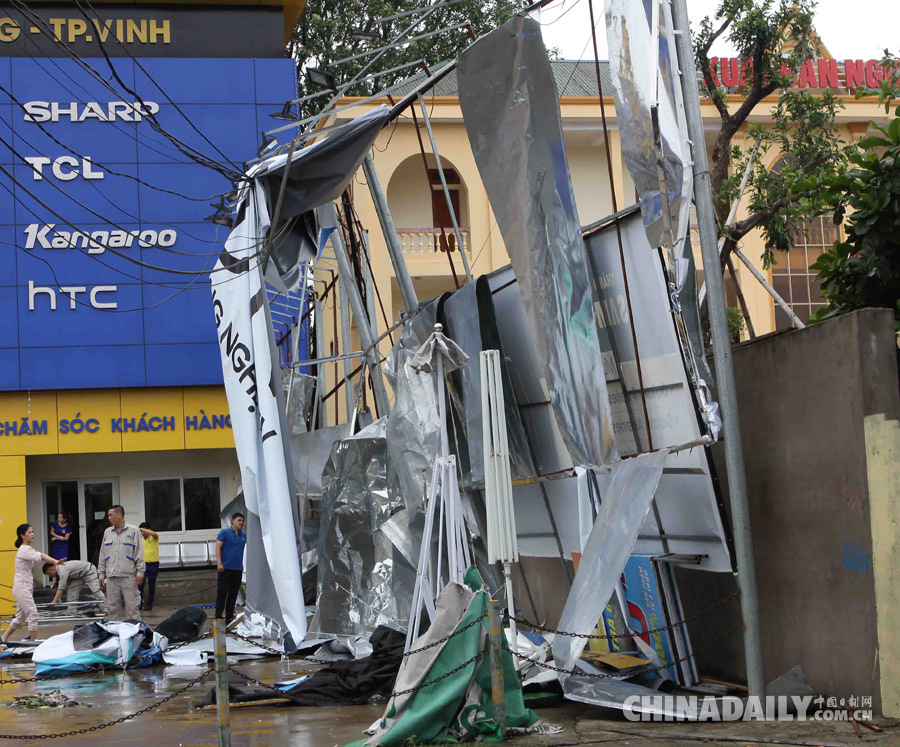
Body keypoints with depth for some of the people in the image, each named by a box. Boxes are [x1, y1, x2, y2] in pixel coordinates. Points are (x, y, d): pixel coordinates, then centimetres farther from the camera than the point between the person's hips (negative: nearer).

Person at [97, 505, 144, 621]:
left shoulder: (133, 531, 1)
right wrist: (101, 574, 12)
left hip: (128, 576, -4)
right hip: (111, 576, 4)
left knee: (132, 606, -4)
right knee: (113, 607, 5)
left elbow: (139, 552, -1)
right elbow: (103, 554, 17)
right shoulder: (107, 532, 14)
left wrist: (140, 572, -7)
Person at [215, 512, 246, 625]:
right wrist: (219, 563, -17)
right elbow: (218, 547, -8)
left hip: (238, 569, 5)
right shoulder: (225, 532, -1)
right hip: (225, 568, -5)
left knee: (233, 595, 7)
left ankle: (229, 618, 13)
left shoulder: (244, 536, 13)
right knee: (222, 593, -5)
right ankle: (218, 618, -3)